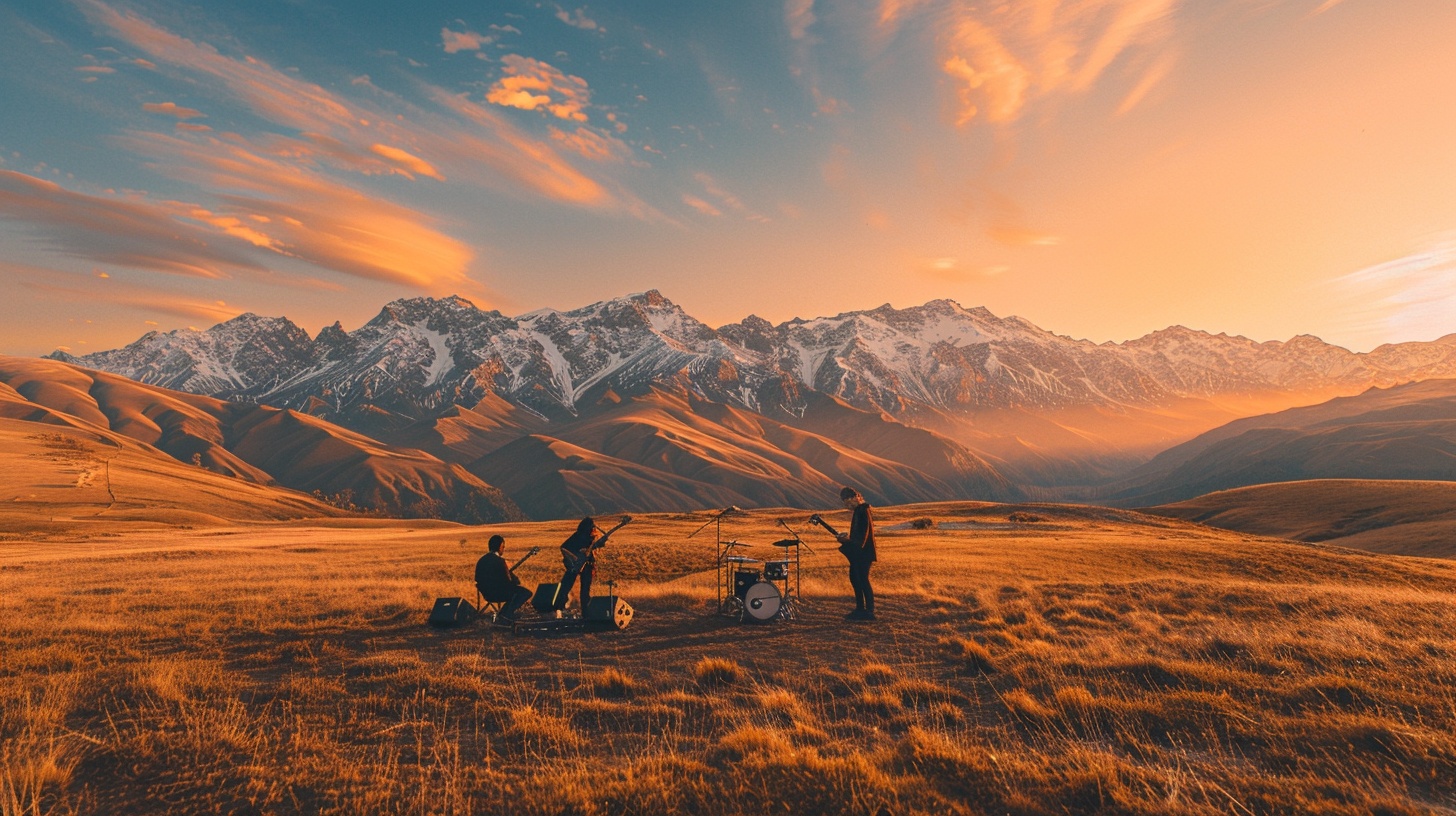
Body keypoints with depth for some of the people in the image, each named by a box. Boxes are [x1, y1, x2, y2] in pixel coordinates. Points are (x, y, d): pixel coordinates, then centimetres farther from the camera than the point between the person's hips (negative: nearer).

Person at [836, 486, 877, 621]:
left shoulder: (863, 510, -16)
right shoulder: (857, 510, 14)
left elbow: (864, 532, -22)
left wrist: (849, 540, -25)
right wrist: (848, 536, 11)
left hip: (863, 551, -10)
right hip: (857, 551, 10)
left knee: (863, 579, -7)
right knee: (854, 578, 13)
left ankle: (870, 612, -1)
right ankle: (860, 609, 21)